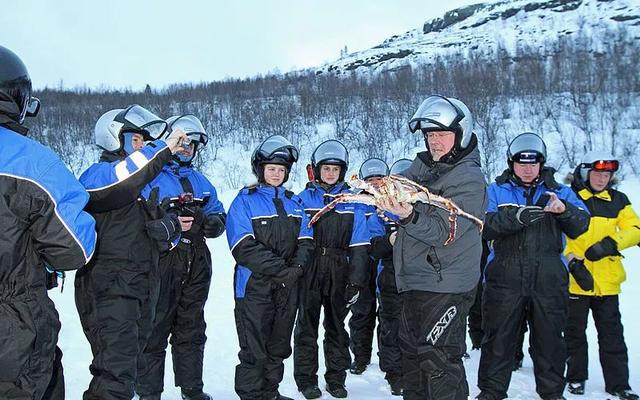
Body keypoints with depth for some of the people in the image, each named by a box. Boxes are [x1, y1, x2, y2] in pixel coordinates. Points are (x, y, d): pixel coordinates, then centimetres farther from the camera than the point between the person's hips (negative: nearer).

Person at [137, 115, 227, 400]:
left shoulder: (201, 182, 18)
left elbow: (220, 219, 13)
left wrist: (203, 222, -8)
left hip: (196, 267, 6)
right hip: (161, 262, -6)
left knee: (191, 331, 15)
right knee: (154, 331, -1)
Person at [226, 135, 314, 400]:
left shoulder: (293, 202, 14)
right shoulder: (245, 201, -3)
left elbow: (305, 241, 10)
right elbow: (244, 247, -13)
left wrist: (298, 266, -11)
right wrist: (281, 269, -18)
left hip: (287, 287, 5)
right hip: (255, 285, -5)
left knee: (279, 346, 14)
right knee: (254, 349, -2)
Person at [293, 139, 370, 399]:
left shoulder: (352, 201, 3)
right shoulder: (304, 198, 0)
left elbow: (359, 244, 2)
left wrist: (356, 280, -2)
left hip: (339, 273, 1)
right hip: (309, 271, -1)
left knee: (337, 326, 12)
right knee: (307, 326, 6)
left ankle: (336, 379, 25)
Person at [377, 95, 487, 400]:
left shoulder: (469, 179, -12)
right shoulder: (421, 165, 10)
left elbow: (443, 232, -22)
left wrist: (408, 216, -38)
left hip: (444, 286, -8)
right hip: (413, 282, 8)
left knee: (438, 361, -6)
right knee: (411, 352, 19)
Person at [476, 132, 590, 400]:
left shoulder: (559, 192, 11)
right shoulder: (496, 191, 6)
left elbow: (580, 225, -4)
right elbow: (486, 226, -10)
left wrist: (564, 210, -25)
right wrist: (516, 217, -27)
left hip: (549, 280, 1)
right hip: (504, 279, -1)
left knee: (550, 339, 13)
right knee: (498, 339, 8)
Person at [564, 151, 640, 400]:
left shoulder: (618, 200, 9)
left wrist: (611, 244, -15)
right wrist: (571, 258, -18)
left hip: (607, 281, 3)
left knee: (612, 334, 9)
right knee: (575, 331, 10)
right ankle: (576, 378, 25)